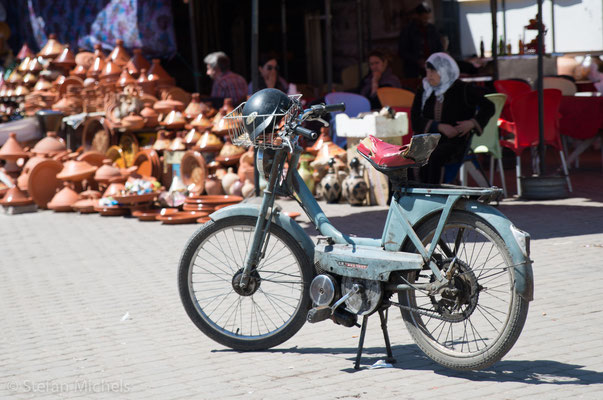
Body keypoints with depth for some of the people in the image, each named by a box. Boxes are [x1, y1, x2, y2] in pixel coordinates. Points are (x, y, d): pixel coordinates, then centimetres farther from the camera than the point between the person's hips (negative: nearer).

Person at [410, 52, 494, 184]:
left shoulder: (462, 89, 1)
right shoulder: (423, 91, 11)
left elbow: (488, 107, 6)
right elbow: (415, 120, 2)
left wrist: (473, 123, -11)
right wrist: (439, 127, -12)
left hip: (455, 141, -3)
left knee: (433, 157, -35)